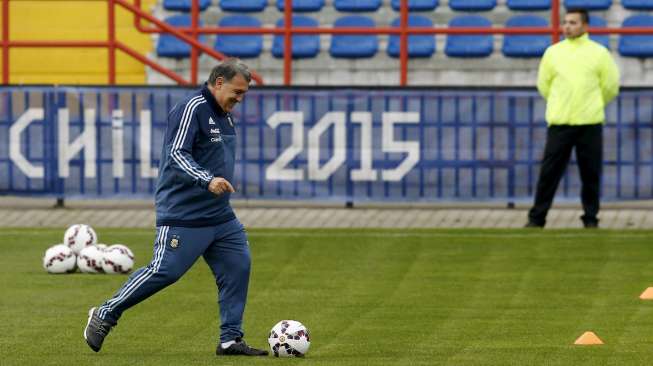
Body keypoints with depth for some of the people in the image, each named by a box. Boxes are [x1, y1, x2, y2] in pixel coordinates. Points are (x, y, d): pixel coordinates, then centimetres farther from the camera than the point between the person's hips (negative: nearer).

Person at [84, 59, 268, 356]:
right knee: (164, 271, -10)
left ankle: (230, 339, 6)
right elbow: (177, 154, -25)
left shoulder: (224, 115, 15)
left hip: (220, 217, 9)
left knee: (237, 267, 0)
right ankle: (105, 315, 5)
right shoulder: (191, 109, -14)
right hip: (184, 216, -9)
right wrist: (207, 180, -37)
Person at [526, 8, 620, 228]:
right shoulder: (553, 52, 7)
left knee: (591, 174, 2)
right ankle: (537, 218, 2)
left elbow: (610, 86, 10)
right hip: (559, 123, 1)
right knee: (549, 172, -2)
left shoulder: (599, 53, 3)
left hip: (590, 124, -1)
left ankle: (591, 219, 12)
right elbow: (543, 84, 14)